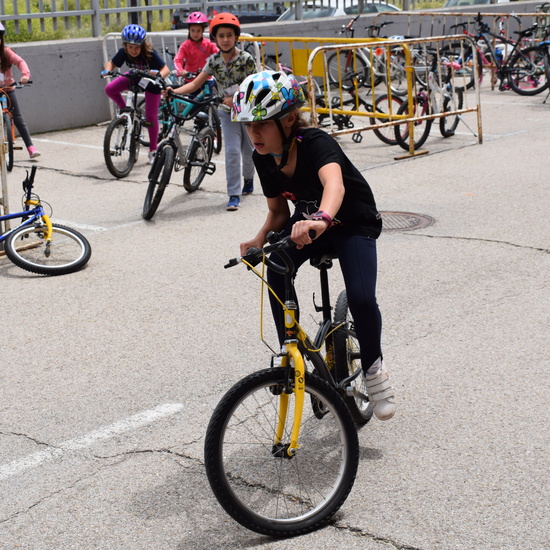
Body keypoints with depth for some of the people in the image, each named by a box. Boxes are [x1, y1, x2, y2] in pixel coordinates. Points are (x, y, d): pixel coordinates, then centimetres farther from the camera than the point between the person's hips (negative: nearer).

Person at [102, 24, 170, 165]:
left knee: (151, 116, -6)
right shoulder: (123, 52, -23)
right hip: (134, 77, 4)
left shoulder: (150, 54, -33)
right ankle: (124, 109, 8)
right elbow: (112, 63, -9)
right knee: (110, 89, -19)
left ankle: (153, 150, 8)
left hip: (150, 82, -4)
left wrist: (158, 74, -54)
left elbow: (166, 69, -32)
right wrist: (107, 70, -32)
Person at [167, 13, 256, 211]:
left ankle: (248, 178, 40)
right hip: (228, 112, 2)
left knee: (248, 151, 8)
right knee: (232, 151, -10)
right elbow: (195, 84, -8)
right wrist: (174, 91, -23)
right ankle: (234, 195, -7)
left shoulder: (246, 59, -15)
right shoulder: (214, 61, -6)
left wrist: (235, 99, -20)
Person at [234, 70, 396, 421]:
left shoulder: (316, 143, -31)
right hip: (306, 222, 5)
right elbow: (279, 211, 1)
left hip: (353, 224, -5)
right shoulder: (264, 158, -11)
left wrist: (322, 219, -74)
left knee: (361, 299, -25)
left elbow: (334, 183, -53)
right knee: (276, 271, -27)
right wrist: (260, 238, -20)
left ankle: (374, 368, 5)